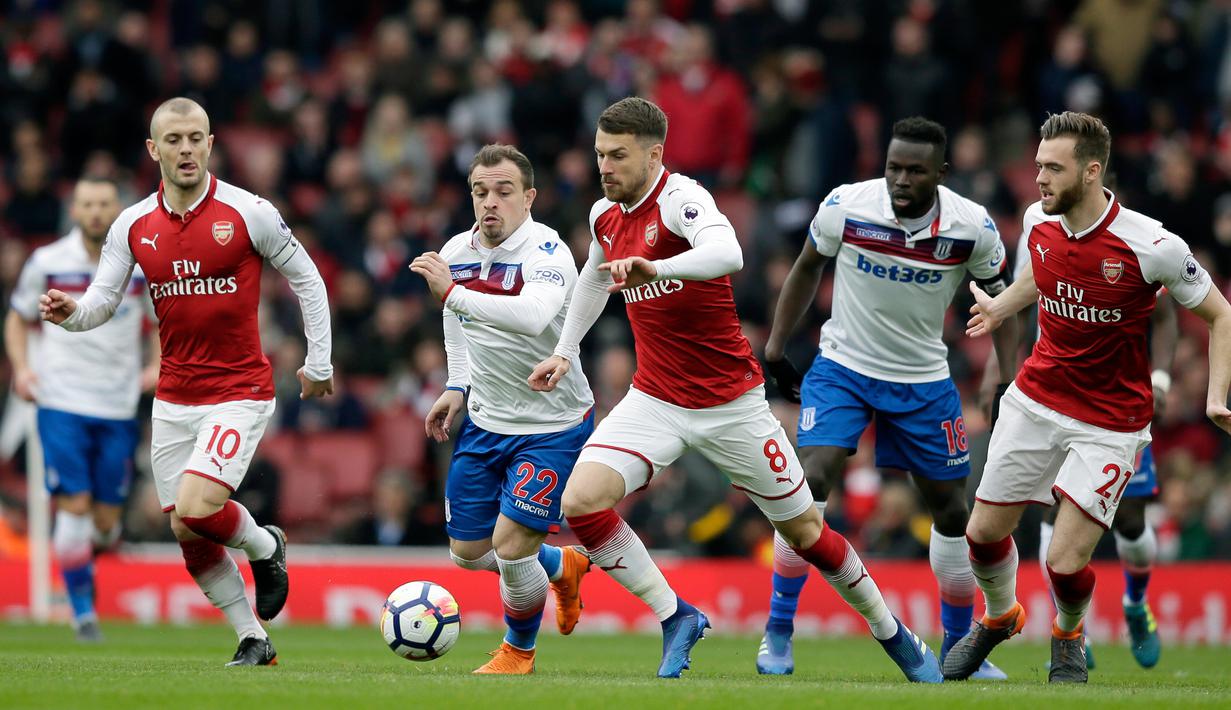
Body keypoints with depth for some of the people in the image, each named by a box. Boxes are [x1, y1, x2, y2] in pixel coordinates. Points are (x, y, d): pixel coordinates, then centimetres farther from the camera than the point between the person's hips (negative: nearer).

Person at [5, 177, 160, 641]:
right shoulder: (46, 263, -2)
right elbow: (18, 318, 11)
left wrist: (159, 366, -3)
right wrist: (22, 367, -6)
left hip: (119, 407, 2)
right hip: (61, 401, -2)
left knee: (105, 521, 3)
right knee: (74, 506, -12)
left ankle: (88, 557, 38)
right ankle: (81, 608, -2)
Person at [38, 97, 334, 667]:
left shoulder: (247, 213, -8)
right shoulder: (133, 226, 3)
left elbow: (307, 279, 1)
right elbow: (101, 303, 2)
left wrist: (319, 363, 3)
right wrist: (70, 311, -22)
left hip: (240, 392, -5)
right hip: (173, 400, 5)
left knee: (196, 511, -23)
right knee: (190, 540, 5)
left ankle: (264, 546, 10)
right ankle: (253, 640, 21)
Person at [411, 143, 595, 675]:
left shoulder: (545, 251, -23)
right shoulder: (456, 252, -2)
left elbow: (533, 315, -45)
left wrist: (452, 292, -49)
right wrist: (456, 387, 11)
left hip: (553, 425, -7)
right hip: (486, 422, 7)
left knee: (510, 546, -14)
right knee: (467, 551, 11)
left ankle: (519, 650, 16)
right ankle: (563, 568, 41)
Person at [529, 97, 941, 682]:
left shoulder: (679, 198, -19)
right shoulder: (605, 215, 4)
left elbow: (727, 253, -42)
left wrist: (655, 267, -57)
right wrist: (564, 352, 25)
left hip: (731, 403, -5)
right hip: (654, 401, 6)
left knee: (803, 530, 5)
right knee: (580, 502, -18)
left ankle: (893, 634, 26)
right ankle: (676, 617, -6)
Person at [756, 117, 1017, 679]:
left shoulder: (972, 227, -15)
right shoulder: (846, 206, -17)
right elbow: (807, 267, 2)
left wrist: (1014, 385, -6)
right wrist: (774, 350, 4)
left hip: (923, 381, 2)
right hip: (842, 367, -2)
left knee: (952, 508, 8)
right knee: (811, 480, -21)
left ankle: (958, 646, 26)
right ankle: (778, 632, -12)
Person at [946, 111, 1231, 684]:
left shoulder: (1151, 246, -23)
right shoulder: (1039, 221, -6)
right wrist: (1000, 308, 17)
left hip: (1110, 422, -5)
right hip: (1034, 400, 5)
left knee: (1065, 564, -10)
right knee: (983, 532, 8)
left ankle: (1068, 637, 25)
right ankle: (998, 618, 41)